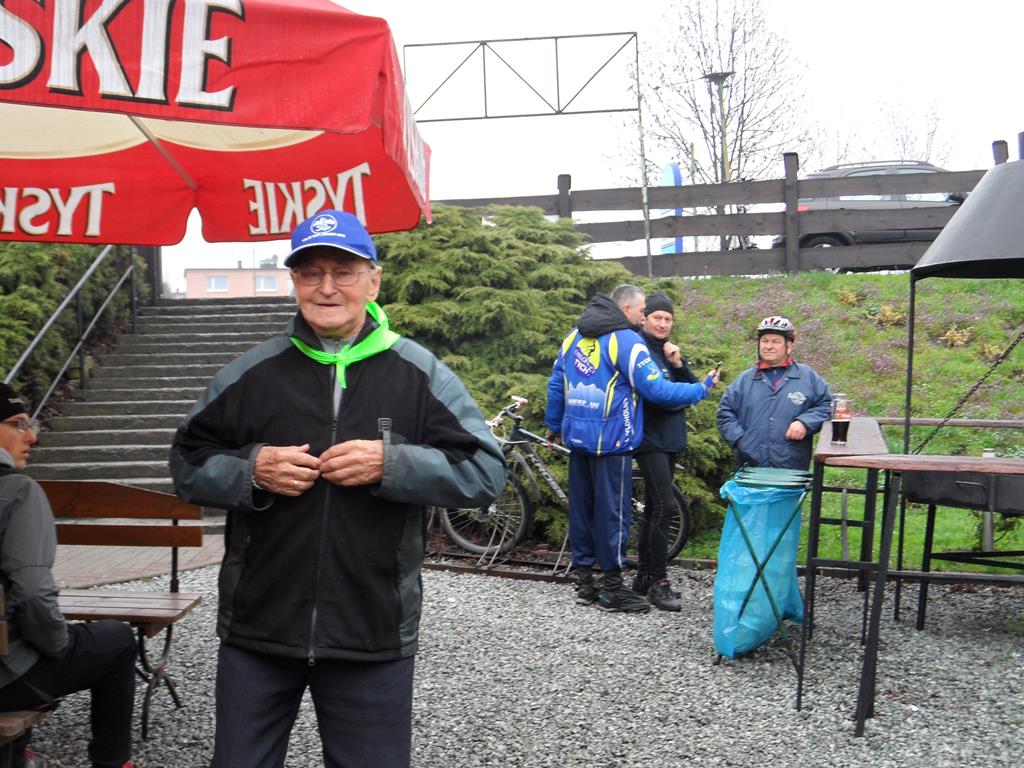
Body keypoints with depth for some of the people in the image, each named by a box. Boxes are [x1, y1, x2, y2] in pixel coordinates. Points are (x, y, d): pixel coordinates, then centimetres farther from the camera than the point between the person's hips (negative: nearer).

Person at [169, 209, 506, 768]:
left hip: (375, 638, -1)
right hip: (255, 635, 2)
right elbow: (187, 463, 8)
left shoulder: (420, 374, -1)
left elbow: (486, 473, -4)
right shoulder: (250, 373, 3)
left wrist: (390, 464, -18)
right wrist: (251, 470, -12)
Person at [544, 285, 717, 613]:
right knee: (613, 511, 0)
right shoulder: (627, 341, -11)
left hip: (577, 438, 7)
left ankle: (584, 580, 20)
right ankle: (612, 587, 5)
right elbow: (656, 389, -15)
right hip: (612, 440, -7)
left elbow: (556, 383, 15)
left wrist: (553, 425, 25)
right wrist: (701, 389, -5)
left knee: (581, 506, 12)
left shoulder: (574, 336, 12)